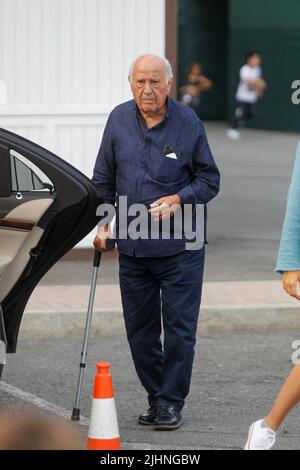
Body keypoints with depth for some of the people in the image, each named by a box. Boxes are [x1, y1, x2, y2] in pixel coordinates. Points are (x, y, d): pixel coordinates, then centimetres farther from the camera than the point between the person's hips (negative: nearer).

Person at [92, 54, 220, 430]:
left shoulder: (188, 123, -6)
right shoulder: (119, 120, 3)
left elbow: (209, 180, 1)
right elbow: (104, 179, 13)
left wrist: (178, 200, -15)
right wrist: (103, 223, 5)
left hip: (180, 248, -4)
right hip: (132, 247, 4)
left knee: (179, 327, -2)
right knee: (140, 329, 9)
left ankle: (171, 402, 8)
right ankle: (155, 397, 22)